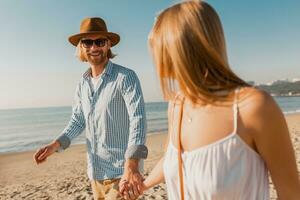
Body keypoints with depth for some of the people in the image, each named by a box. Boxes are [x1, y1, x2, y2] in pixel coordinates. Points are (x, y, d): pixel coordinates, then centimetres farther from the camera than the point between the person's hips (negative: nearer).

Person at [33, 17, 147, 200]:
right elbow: (78, 121, 14)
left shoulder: (126, 77, -14)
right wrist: (56, 144, -1)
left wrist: (132, 164, -34)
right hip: (95, 171, 7)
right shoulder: (83, 84, 7)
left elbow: (138, 120, -23)